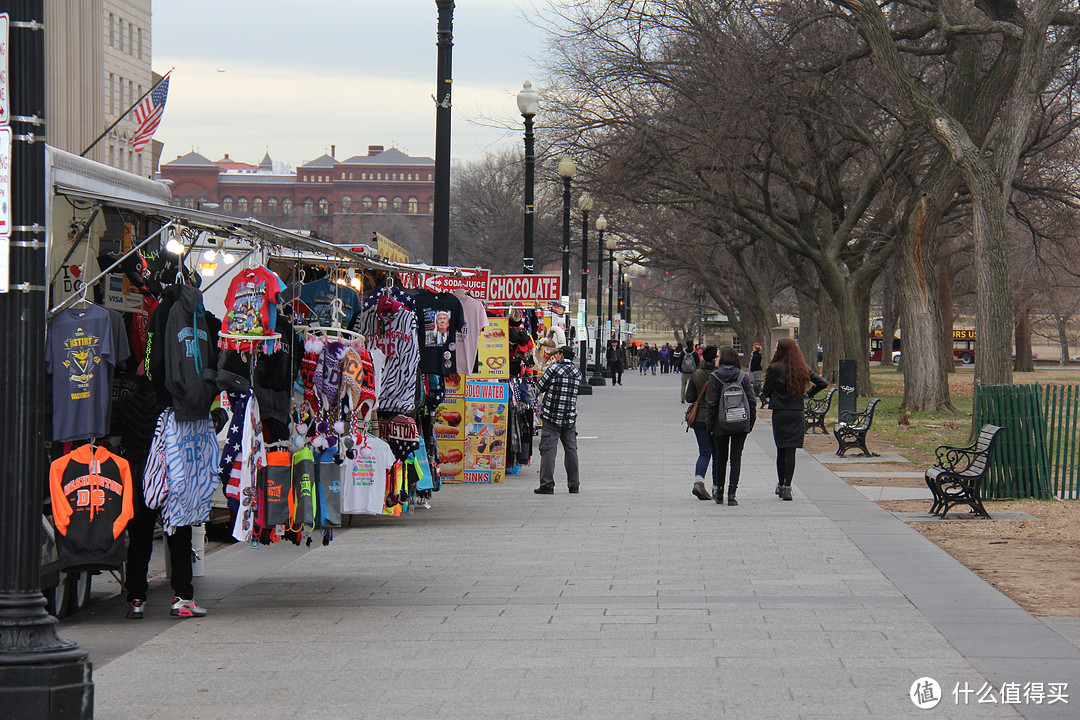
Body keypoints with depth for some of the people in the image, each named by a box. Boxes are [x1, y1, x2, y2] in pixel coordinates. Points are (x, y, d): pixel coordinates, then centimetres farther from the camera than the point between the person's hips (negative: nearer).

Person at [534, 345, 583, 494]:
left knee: (548, 450, -4)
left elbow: (539, 388, -2)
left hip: (552, 416, -5)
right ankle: (573, 484, 15)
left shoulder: (554, 369, -9)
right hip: (570, 417, 5)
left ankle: (547, 484, -10)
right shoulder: (577, 372, 7)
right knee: (571, 449, 12)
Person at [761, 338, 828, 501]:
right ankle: (787, 487, -7)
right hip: (798, 413, 2)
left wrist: (764, 391, 21)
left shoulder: (775, 368, -9)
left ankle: (781, 485, 18)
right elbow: (822, 382, 3)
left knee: (781, 451, 9)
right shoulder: (802, 369, 3)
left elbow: (766, 392, -2)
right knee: (791, 450, 0)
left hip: (780, 414, -2)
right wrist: (810, 393, 16)